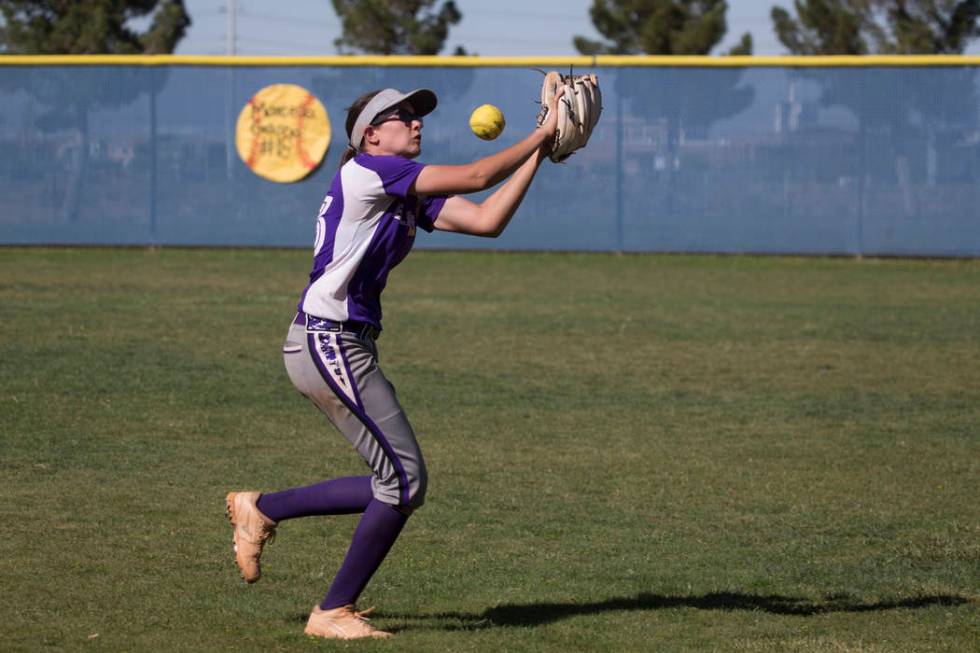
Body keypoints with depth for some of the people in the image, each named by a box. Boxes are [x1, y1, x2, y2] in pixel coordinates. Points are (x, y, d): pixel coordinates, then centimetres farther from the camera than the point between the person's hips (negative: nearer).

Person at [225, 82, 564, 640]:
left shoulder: (413, 196, 16)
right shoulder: (367, 171, -11)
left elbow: (487, 219, 5)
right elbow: (475, 177, -15)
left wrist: (539, 153, 3)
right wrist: (540, 136, -6)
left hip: (346, 348, 10)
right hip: (329, 345, -10)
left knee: (395, 485, 11)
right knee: (404, 481, -7)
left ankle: (261, 509, 23)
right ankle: (334, 612, 4)